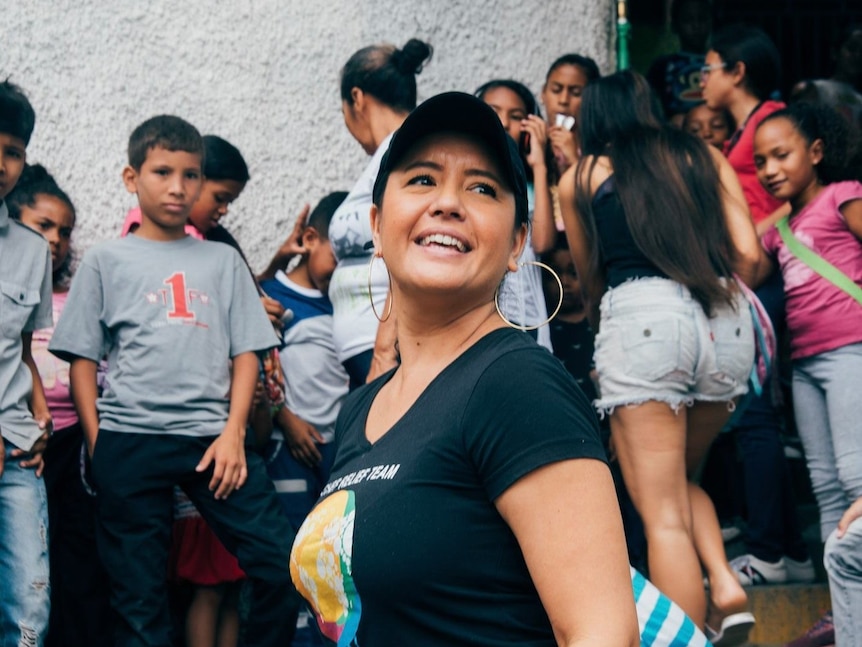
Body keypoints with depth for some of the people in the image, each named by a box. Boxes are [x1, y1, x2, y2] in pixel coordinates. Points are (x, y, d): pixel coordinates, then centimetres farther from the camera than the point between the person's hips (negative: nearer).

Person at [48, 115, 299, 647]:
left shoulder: (223, 260, 15)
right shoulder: (106, 261, 10)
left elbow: (245, 353, 9)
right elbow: (82, 358, 8)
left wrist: (233, 433, -4)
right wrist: (97, 443, -2)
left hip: (212, 438, 1)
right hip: (129, 441, -1)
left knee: (285, 567, -9)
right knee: (140, 600, 3)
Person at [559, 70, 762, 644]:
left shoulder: (582, 177, 18)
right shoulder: (704, 156, 20)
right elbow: (748, 254, 11)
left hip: (641, 316, -3)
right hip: (725, 320, 3)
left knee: (663, 514, -2)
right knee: (679, 477, 24)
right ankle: (725, 585, 3)